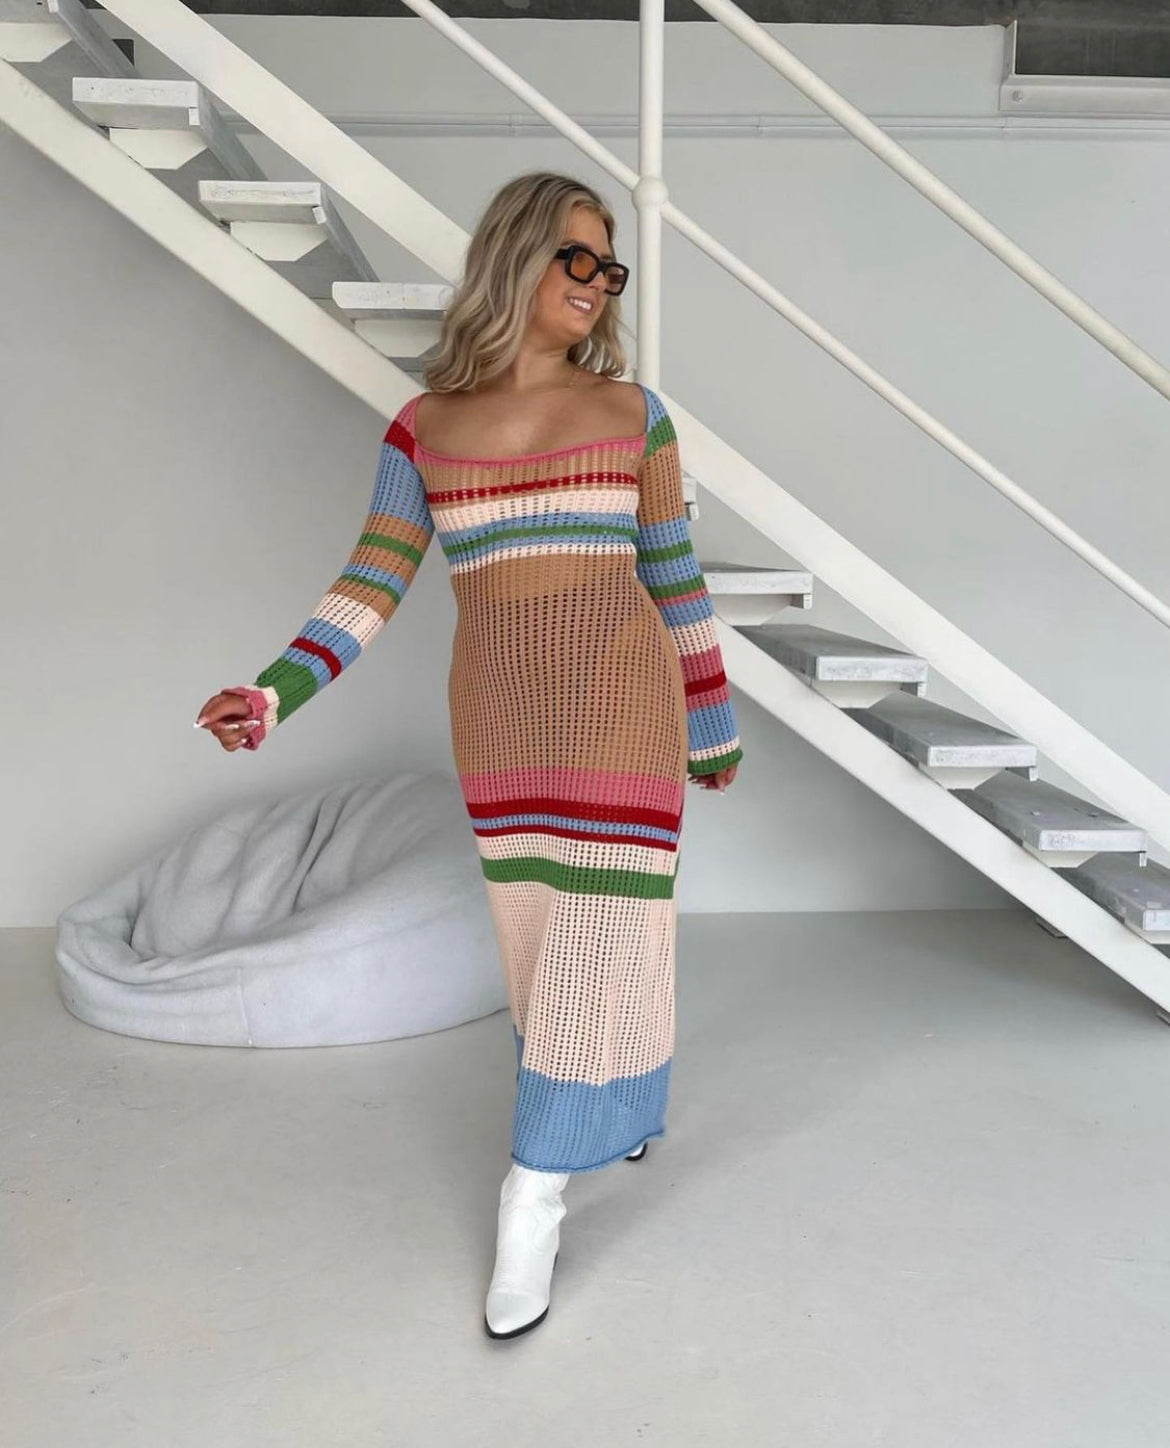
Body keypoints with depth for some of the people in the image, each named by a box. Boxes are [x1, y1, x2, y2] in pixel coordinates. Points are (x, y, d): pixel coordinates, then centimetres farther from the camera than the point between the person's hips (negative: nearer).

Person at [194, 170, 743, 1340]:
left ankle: (535, 1194, 10)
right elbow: (369, 588, -2)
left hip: (619, 706, -1)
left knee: (601, 933, -4)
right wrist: (274, 693, -17)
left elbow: (675, 582, 5)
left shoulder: (633, 413, 2)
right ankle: (610, 1103, 42)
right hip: (503, 721, 2)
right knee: (541, 929, 13)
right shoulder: (424, 427, 4)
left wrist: (714, 732, 9)